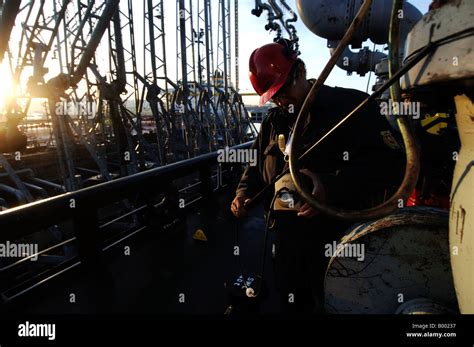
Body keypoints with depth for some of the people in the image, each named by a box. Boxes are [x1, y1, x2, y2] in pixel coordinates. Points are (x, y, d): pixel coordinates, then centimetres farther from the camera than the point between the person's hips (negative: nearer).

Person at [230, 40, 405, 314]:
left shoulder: (353, 106, -10)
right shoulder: (274, 121, 11)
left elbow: (388, 163, -21)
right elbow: (257, 165, 21)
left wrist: (331, 188, -34)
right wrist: (245, 192, 2)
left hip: (338, 248, -5)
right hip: (286, 243, 6)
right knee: (290, 304, 22)